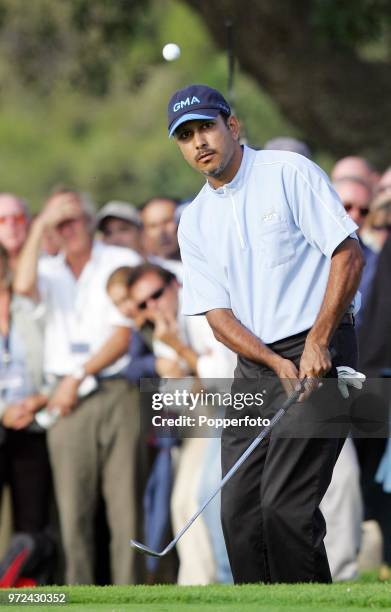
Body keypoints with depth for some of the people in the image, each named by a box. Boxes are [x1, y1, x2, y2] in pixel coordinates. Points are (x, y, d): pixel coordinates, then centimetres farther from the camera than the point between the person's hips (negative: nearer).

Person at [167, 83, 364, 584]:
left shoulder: (290, 174, -4)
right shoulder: (196, 222, 12)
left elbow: (348, 255, -8)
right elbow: (218, 315, 6)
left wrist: (317, 343, -16)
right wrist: (279, 364, -11)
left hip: (318, 354, -6)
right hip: (253, 368, 6)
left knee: (285, 505, -16)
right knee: (239, 512, 1)